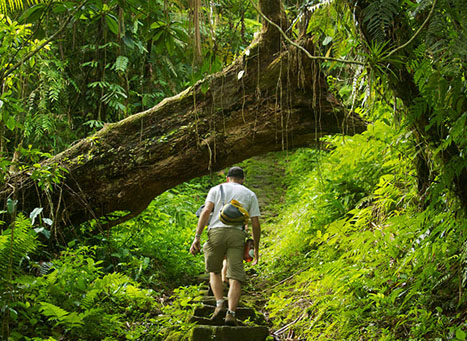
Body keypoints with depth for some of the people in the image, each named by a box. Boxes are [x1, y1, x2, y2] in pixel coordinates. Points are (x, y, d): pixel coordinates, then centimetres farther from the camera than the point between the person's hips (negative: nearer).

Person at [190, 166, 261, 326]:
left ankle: (219, 305, 1)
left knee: (214, 271, 18)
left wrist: (197, 237, -3)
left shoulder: (216, 189, 19)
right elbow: (256, 224, 14)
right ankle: (231, 313, -17)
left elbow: (206, 211, 2)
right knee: (235, 277, -2)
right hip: (237, 234, 0)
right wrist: (256, 248, 21)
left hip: (217, 231, 0)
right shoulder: (250, 195, 21)